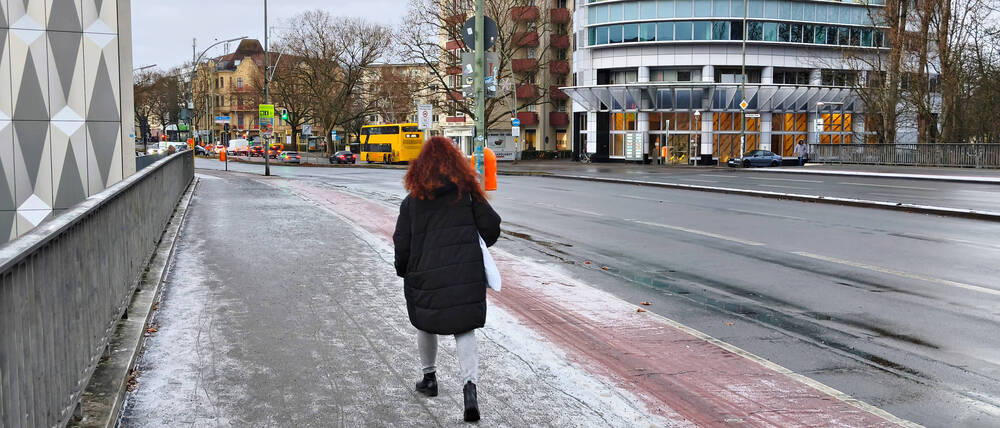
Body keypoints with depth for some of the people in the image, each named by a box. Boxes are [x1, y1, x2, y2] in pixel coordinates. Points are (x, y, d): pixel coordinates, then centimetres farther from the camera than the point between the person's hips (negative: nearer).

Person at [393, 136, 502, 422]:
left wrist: (403, 271, 16)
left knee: (426, 325, 22)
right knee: (464, 329, 6)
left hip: (427, 276, 0)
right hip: (467, 275, 0)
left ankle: (429, 377, 35)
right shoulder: (467, 192, 0)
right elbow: (491, 227, 1)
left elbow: (402, 243, -1)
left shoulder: (412, 200, -1)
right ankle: (470, 386, -10)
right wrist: (476, 247, 21)